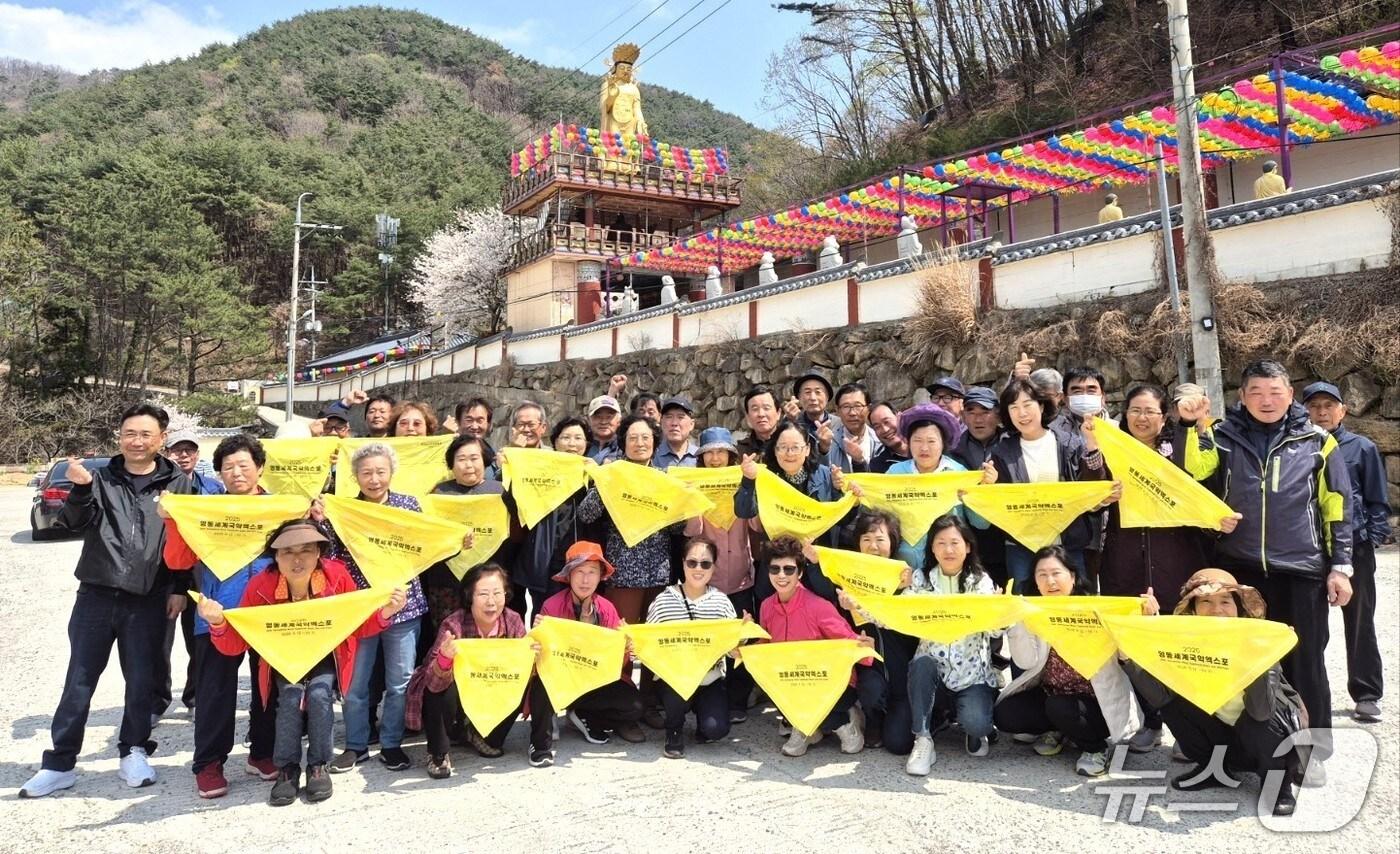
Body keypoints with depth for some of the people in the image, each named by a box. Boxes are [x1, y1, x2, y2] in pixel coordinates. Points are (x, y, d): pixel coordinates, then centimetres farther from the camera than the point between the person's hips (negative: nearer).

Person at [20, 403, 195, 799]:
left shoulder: (178, 484, 4)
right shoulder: (101, 480, 7)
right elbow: (75, 523, -5)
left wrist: (179, 589, -2)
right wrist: (81, 489, -23)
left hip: (149, 600, -1)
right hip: (96, 595, 1)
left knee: (141, 681, 8)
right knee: (79, 680, 6)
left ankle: (134, 753, 24)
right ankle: (60, 763, 16)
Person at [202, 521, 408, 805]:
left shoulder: (337, 576, -24)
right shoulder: (260, 586, -23)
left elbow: (359, 627, -11)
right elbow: (235, 645, -20)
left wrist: (384, 613, -32)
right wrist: (219, 623, -41)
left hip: (326, 658, 0)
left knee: (318, 695, -26)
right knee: (291, 697, -26)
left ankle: (317, 766, -4)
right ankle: (287, 769, -3)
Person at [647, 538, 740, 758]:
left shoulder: (721, 600, -1)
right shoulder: (663, 600, -6)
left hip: (710, 679, 1)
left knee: (716, 729, -20)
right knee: (678, 691, -33)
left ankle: (700, 710, 19)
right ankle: (674, 730, 4)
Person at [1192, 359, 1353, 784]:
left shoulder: (1317, 441, 4)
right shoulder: (1224, 436, 5)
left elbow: (1337, 507, 4)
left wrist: (1340, 566, 0)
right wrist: (1193, 426, -17)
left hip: (1300, 570, -1)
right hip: (1239, 568, 1)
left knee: (1303, 660, 6)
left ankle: (1312, 749, 21)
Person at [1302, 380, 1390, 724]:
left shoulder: (1362, 448, 1)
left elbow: (1378, 501, 3)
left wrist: (1374, 537, -7)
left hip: (1354, 548, -1)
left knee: (1360, 623, 8)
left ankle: (1366, 695, 18)